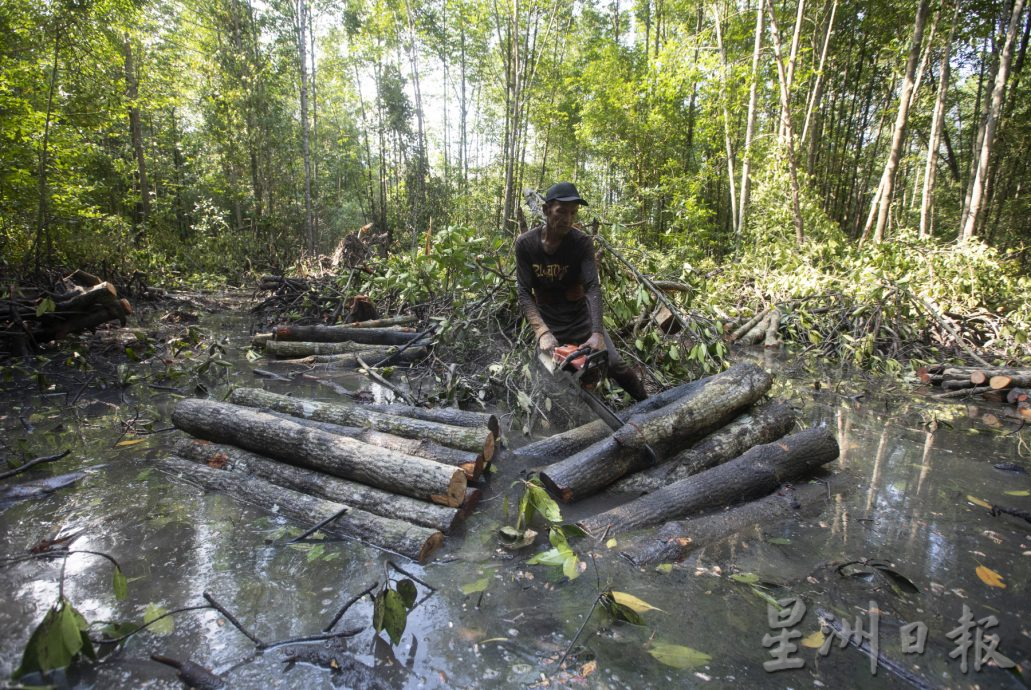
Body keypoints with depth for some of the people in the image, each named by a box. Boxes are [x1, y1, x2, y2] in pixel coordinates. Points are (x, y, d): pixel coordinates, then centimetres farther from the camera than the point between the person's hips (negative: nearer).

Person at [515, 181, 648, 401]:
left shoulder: (582, 242, -15)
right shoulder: (525, 243, -13)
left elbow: (593, 287, -25)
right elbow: (524, 293, -17)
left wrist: (597, 332, -39)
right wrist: (543, 332, -31)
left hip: (580, 315, 0)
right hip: (547, 321, 1)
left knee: (614, 364, -8)